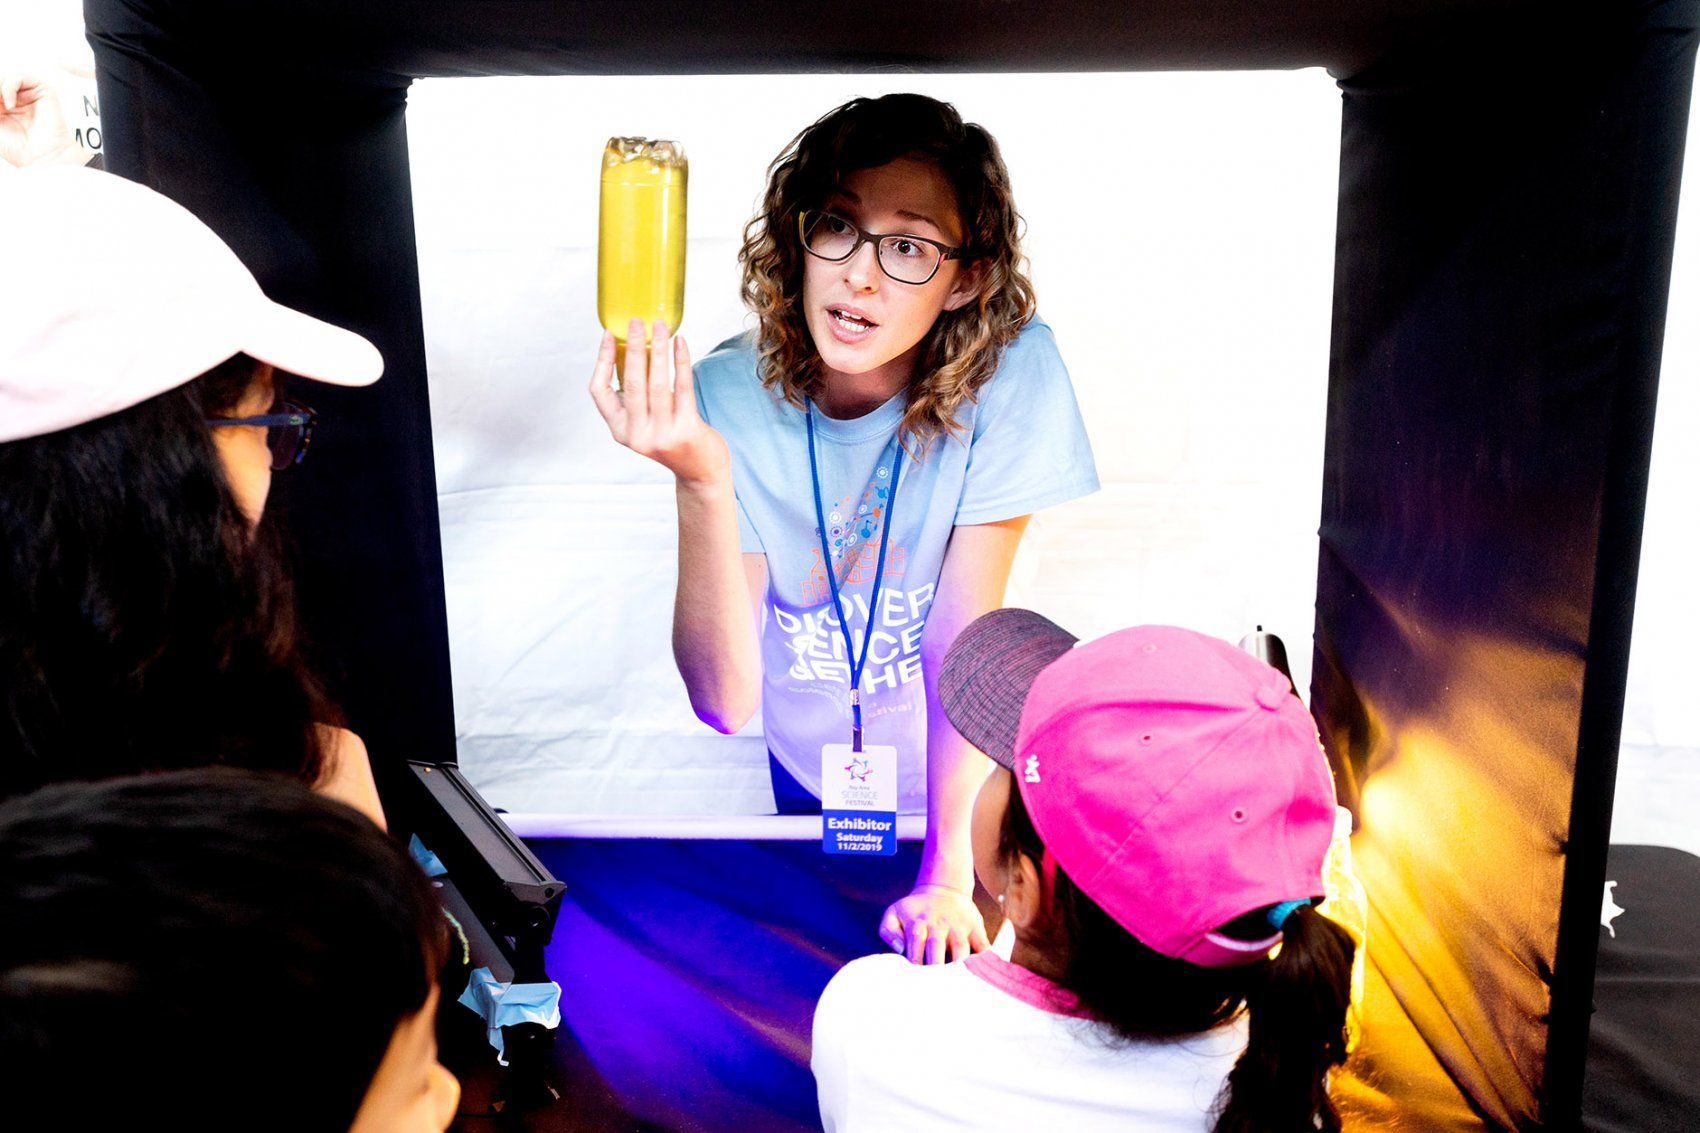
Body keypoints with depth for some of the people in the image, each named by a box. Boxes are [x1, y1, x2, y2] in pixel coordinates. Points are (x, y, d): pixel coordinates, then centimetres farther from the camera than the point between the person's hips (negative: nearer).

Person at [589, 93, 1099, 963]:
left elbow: (964, 639, -24)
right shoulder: (731, 394, -23)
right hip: (812, 772, 2)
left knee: (947, 968, 21)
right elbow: (725, 699, -29)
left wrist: (947, 874, -23)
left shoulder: (1011, 373, -26)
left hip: (965, 783, -1)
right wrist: (703, 481, -43)